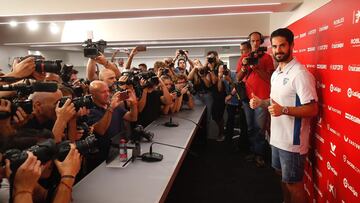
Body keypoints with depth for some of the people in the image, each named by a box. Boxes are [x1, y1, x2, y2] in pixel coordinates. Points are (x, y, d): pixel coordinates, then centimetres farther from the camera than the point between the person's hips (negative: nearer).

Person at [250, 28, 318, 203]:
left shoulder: (301, 74, -18)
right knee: (283, 176, 23)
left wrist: (284, 110, -33)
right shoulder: (275, 74, 11)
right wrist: (261, 102, 2)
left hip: (292, 140, -8)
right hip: (277, 136, 9)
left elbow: (312, 110, -21)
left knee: (293, 183, 6)